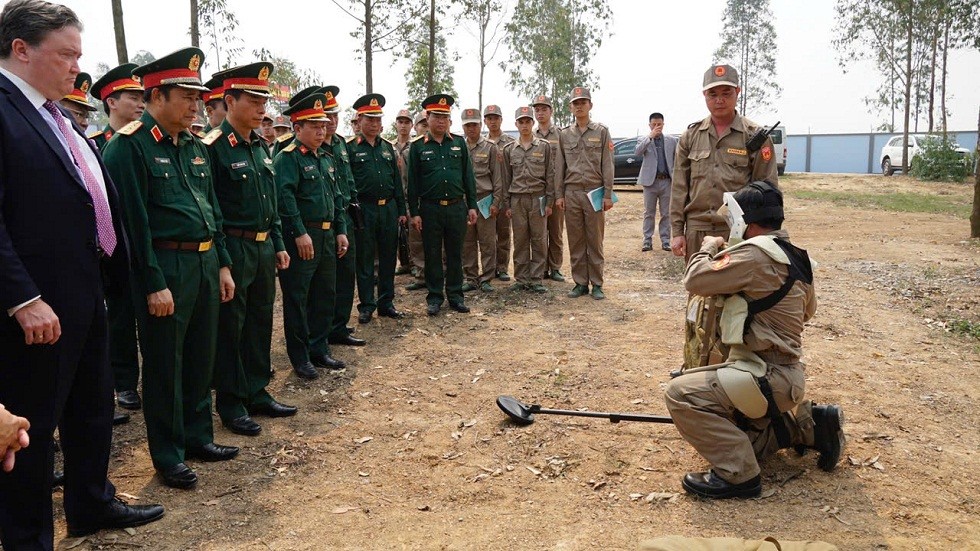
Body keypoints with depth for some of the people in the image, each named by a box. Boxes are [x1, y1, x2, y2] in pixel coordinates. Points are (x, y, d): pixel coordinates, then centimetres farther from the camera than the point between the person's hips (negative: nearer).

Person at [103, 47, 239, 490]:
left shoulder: (194, 146, 13)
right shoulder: (129, 146, -11)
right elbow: (134, 221, -16)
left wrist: (222, 264, 13)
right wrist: (154, 284, -18)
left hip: (205, 263, 8)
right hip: (165, 267, -8)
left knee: (201, 358, 17)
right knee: (165, 366, 4)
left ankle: (198, 437, 32)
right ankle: (168, 456, 18)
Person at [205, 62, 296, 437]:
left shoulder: (261, 146, 11)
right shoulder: (213, 148, -13)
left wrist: (278, 245, 15)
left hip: (264, 248, 8)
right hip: (232, 250, -8)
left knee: (260, 323, 15)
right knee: (230, 328, 4)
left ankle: (257, 394, 28)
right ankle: (231, 404, 17)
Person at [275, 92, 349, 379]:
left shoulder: (326, 158, 16)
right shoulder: (287, 158, -10)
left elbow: (336, 198, 19)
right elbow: (285, 197, -20)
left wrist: (340, 231, 13)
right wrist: (300, 233, -24)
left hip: (327, 236, 8)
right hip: (301, 237, -8)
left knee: (325, 295, 14)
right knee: (297, 299, 1)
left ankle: (319, 350, 26)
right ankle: (300, 358, 10)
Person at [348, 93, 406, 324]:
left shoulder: (387, 147, 13)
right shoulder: (350, 148, -3)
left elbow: (397, 180, 14)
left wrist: (401, 210, 11)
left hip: (388, 209, 5)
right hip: (363, 210, -5)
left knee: (388, 258, 9)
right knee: (365, 259, 3)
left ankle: (386, 303, 20)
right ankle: (366, 306, 12)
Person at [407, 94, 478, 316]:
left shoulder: (459, 143, 7)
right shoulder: (418, 146, 1)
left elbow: (468, 176, 9)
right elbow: (412, 181, 0)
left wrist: (472, 206, 4)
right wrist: (414, 212, -4)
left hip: (457, 207, 2)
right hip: (430, 209, -2)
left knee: (455, 254, 9)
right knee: (432, 255, 6)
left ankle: (455, 295, 20)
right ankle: (434, 297, 16)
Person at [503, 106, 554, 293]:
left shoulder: (544, 147, 3)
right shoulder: (509, 149, 7)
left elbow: (550, 176, 2)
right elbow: (506, 178, 9)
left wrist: (549, 202, -3)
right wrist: (507, 205, 4)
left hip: (538, 199, -1)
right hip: (517, 200, 1)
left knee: (539, 241, 1)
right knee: (520, 241, 5)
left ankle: (536, 280, 8)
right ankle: (521, 279, 13)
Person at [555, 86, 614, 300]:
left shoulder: (601, 132, 4)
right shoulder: (564, 134, 10)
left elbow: (607, 166, 0)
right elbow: (559, 167, 9)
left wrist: (608, 194, -6)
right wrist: (559, 194, 2)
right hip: (571, 194, 2)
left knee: (595, 240, 2)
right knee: (575, 242, 5)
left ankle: (596, 284, 10)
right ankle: (580, 282, 13)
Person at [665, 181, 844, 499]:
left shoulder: (755, 255, -20)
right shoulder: (794, 258, 10)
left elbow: (695, 280, -17)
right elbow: (807, 310, 26)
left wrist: (709, 247, 4)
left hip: (767, 379, -10)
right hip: (786, 372, 10)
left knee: (680, 393, -16)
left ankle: (737, 474, -12)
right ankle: (809, 425, 19)